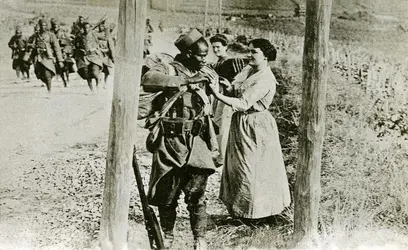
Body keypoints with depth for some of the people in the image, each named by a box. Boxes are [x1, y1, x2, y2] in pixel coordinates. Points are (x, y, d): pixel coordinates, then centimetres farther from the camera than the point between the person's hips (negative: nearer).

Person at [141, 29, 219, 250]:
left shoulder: (207, 74, 9)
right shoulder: (168, 70, -8)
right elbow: (148, 80, -31)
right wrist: (186, 79, -30)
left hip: (197, 143, 3)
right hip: (170, 142, -3)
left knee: (196, 194, -4)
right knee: (167, 194, 9)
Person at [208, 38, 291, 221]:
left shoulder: (265, 80, -21)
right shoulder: (249, 70, 6)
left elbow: (243, 103, -27)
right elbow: (236, 92, 9)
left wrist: (219, 96, -31)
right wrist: (229, 86, -12)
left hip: (255, 126, -9)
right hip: (240, 123, 9)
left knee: (252, 169, 2)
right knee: (237, 165, 16)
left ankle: (255, 212, 18)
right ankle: (238, 209, 30)